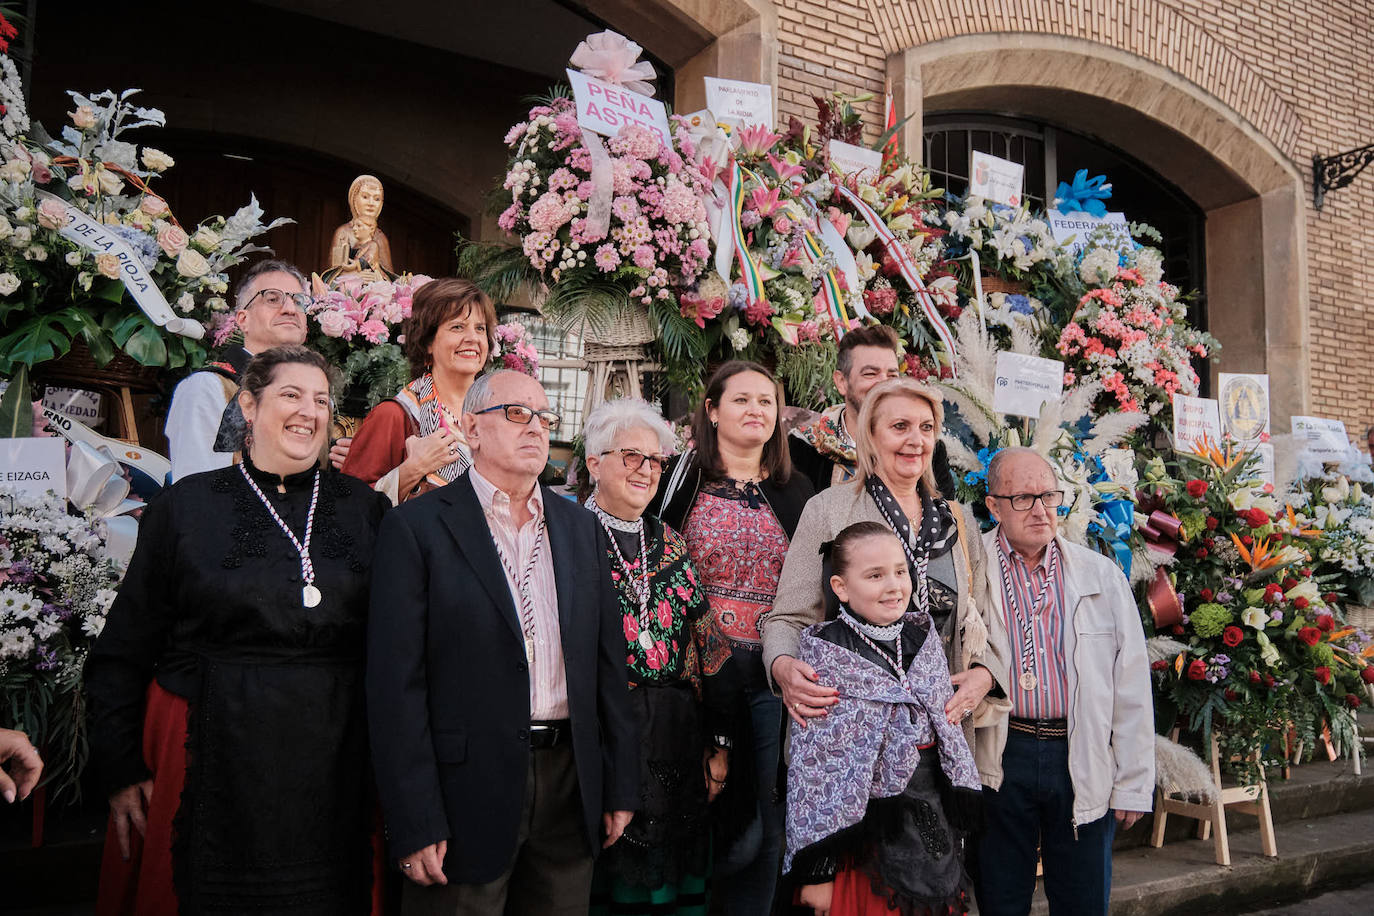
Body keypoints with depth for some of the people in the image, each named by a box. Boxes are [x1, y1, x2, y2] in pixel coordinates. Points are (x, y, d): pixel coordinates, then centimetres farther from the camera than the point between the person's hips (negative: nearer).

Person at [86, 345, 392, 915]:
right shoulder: (184, 505, 0)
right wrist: (120, 769, 0)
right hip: (211, 754, -1)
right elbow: (123, 651, 3)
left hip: (333, 761, 2)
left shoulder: (364, 507, 3)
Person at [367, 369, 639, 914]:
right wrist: (415, 824, -13)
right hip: (469, 790, -4)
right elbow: (397, 681, -10)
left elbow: (608, 661, 10)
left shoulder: (582, 528, 9)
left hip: (570, 785, 5)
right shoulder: (417, 527, -6)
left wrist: (620, 787, 8)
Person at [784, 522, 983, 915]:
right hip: (865, 839, -5)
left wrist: (959, 821, 11)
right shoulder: (826, 657, -13)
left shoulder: (924, 640, 4)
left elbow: (950, 730, 12)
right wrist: (816, 869, -12)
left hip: (936, 835, 5)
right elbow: (811, 766, -13)